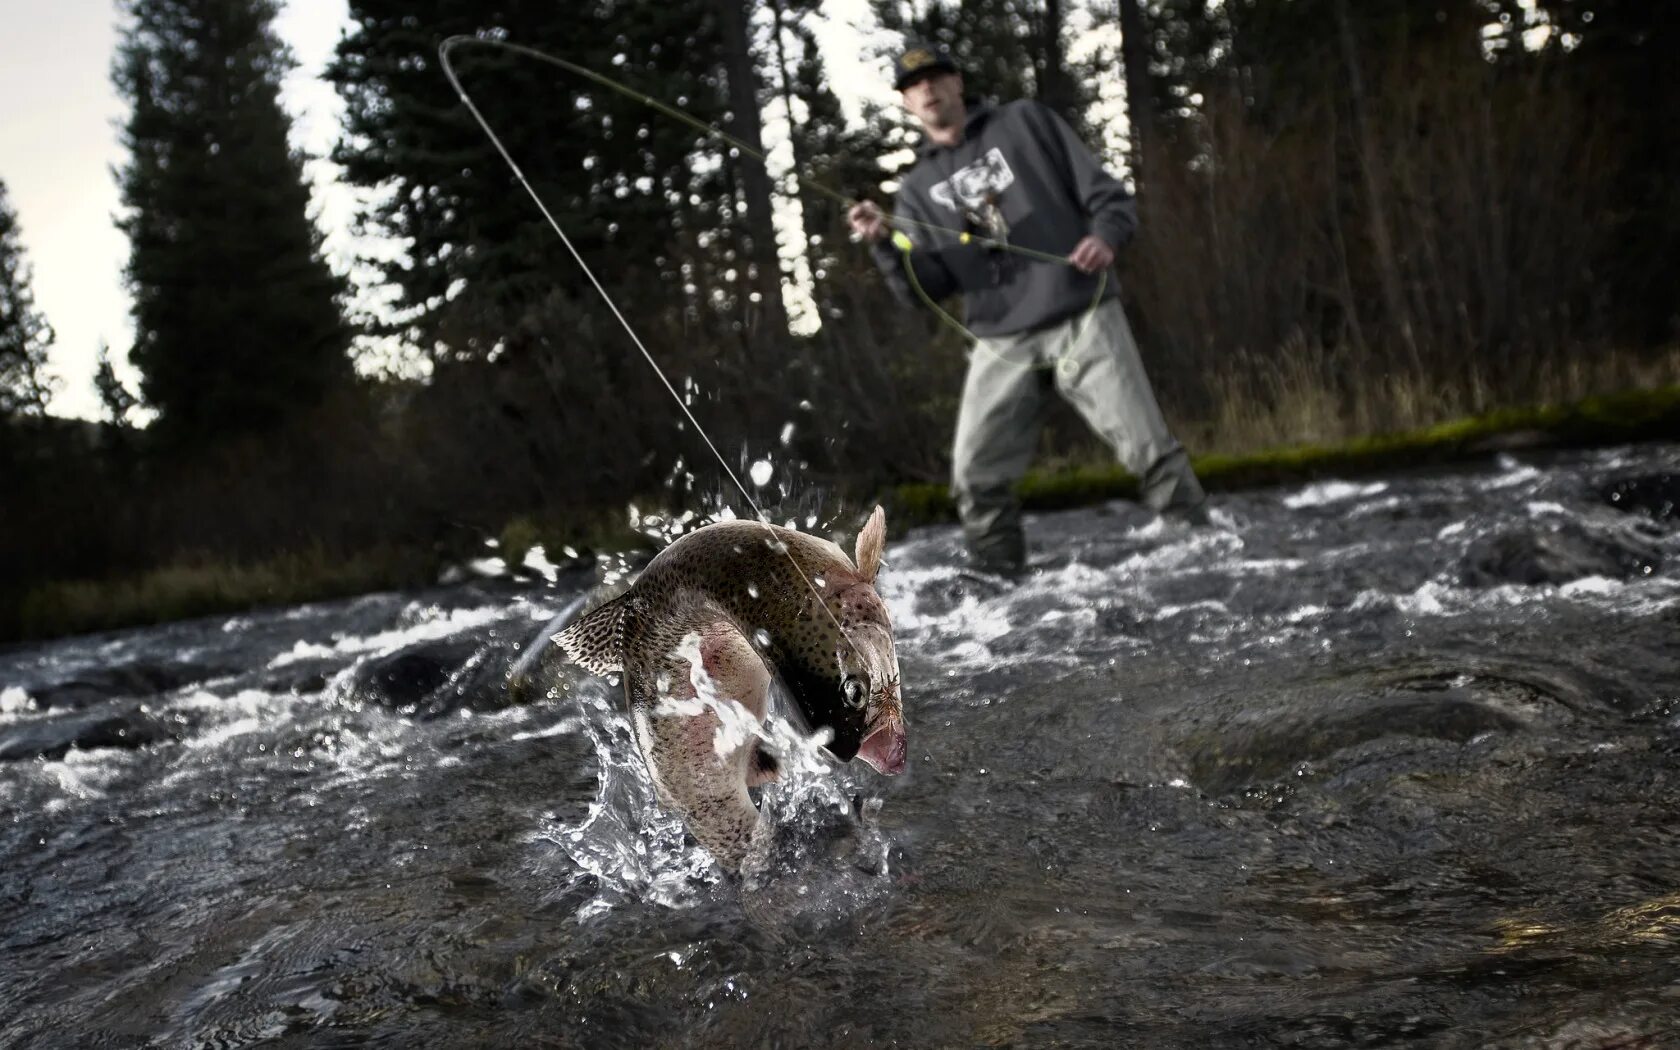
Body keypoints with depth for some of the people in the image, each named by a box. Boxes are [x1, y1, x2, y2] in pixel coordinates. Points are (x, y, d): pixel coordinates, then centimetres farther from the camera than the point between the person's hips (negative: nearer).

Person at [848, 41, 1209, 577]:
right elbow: (927, 287, 5)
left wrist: (1106, 235, -16)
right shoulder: (918, 189, 14)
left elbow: (1104, 190, 5)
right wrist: (886, 244, -12)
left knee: (1148, 447, -5)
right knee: (976, 477, -2)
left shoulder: (1024, 122, 9)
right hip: (1002, 343, 3)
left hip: (1081, 317, -2)